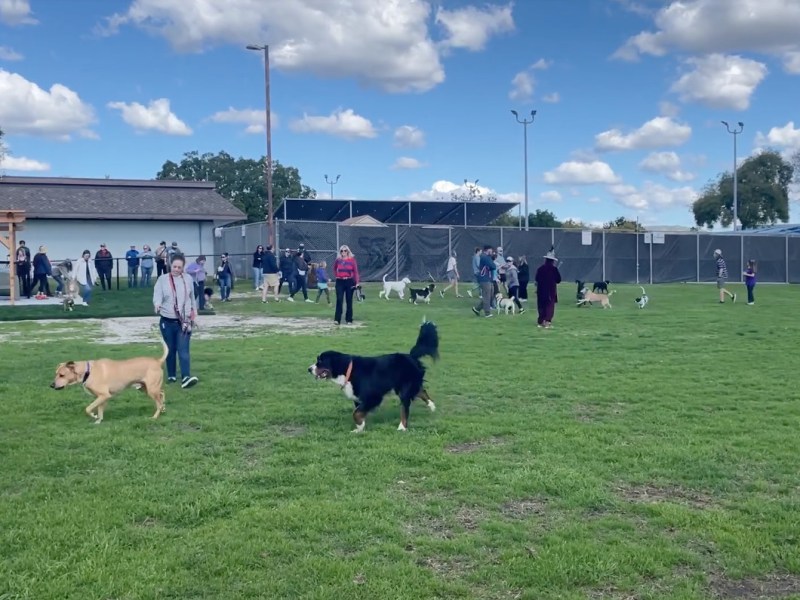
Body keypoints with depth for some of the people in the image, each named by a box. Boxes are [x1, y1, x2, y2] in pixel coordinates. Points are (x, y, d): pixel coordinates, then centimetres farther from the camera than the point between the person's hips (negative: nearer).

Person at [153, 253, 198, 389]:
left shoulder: (188, 279, 3)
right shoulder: (162, 279, -4)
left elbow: (192, 297, 15)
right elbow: (157, 295, -14)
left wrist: (194, 311, 20)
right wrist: (157, 305, -35)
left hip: (184, 321, 0)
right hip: (167, 321, 0)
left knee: (183, 350, -11)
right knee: (170, 349, 11)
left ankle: (186, 377, -20)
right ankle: (171, 375, 26)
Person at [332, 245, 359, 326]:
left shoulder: (352, 260, -3)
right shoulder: (338, 260, 4)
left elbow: (355, 271, -6)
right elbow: (334, 269, 22)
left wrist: (357, 282, -12)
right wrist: (336, 276, 7)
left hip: (349, 282, -1)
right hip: (340, 282, 1)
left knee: (349, 301, 5)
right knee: (339, 300, -7)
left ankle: (349, 319, 13)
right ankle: (337, 319, -6)